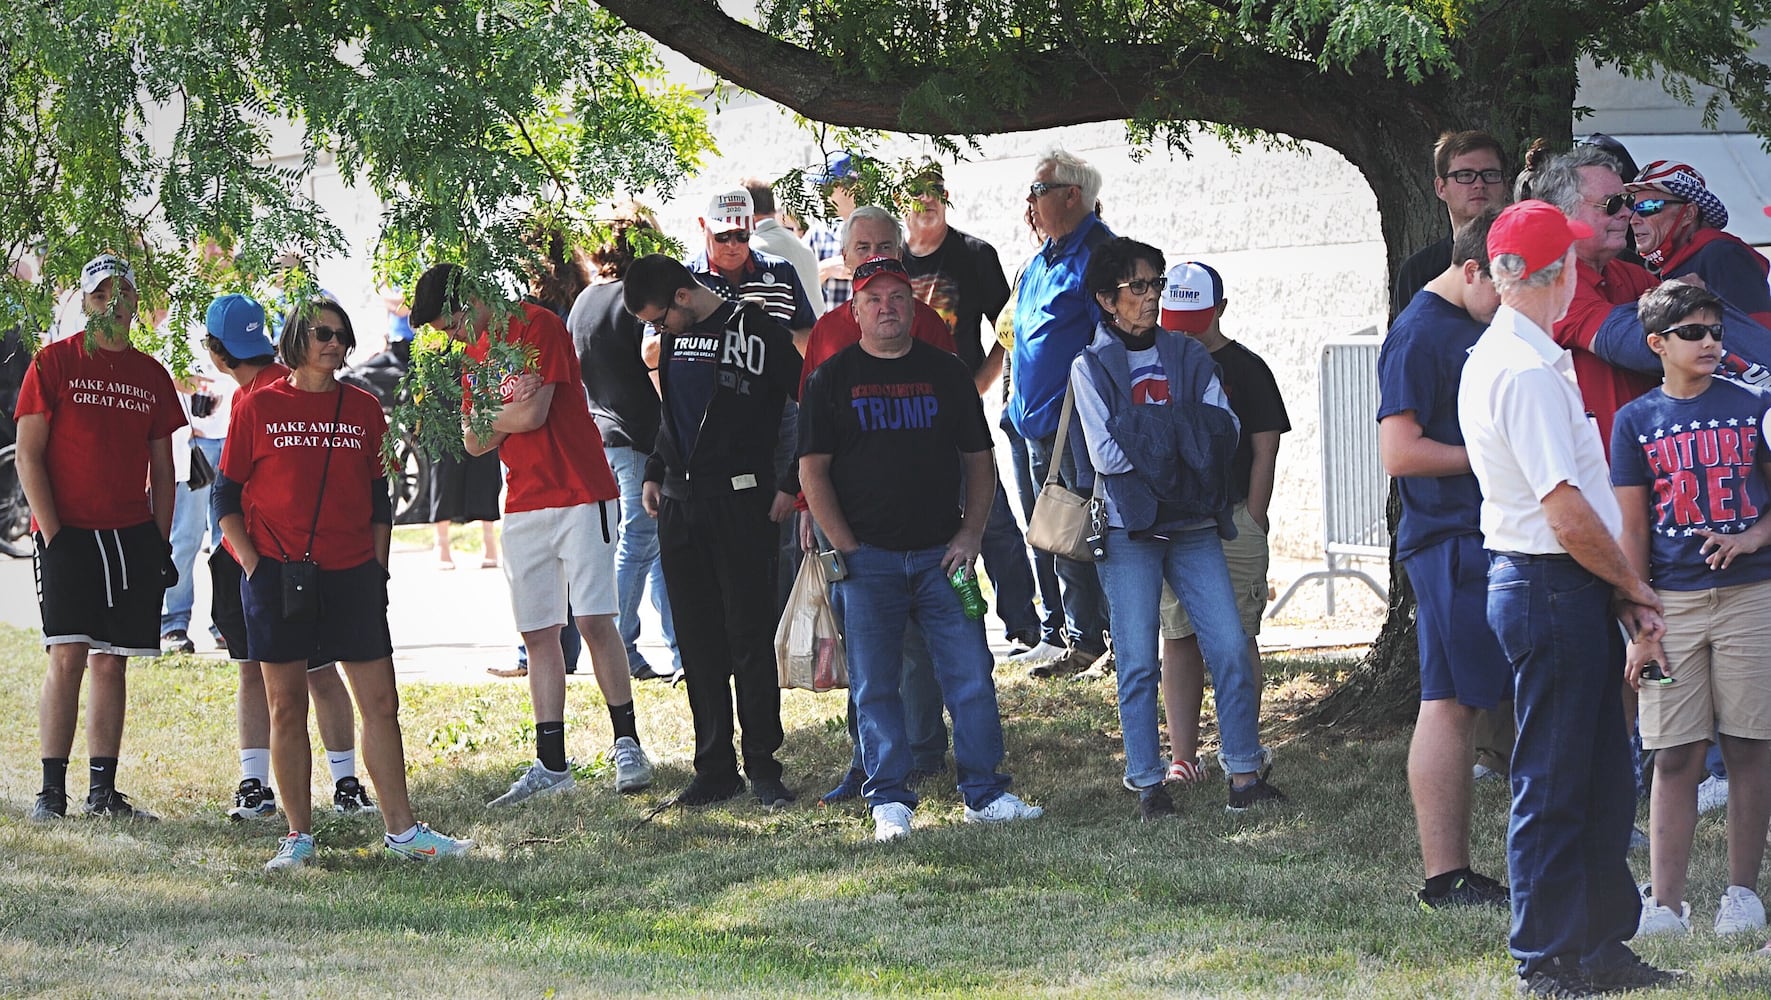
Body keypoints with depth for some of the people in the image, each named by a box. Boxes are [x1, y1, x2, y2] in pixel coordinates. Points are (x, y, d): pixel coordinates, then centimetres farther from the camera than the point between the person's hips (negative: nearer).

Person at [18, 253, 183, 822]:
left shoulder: (151, 376, 12)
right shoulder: (53, 364, -1)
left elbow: (162, 470, 16)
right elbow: (28, 456, -4)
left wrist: (161, 541, 8)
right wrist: (53, 534, -12)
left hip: (133, 537, 4)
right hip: (69, 534, -4)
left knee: (110, 664, 6)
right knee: (67, 658, -11)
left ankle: (103, 792, 9)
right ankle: (52, 791, -8)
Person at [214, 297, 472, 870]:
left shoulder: (363, 409, 10)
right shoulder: (258, 408, 2)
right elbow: (227, 495, 4)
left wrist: (378, 567, 7)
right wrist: (252, 564, -5)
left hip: (351, 574, 2)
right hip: (278, 574, -2)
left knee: (381, 702, -1)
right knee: (286, 707, 1)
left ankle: (401, 830, 4)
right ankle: (299, 837, 8)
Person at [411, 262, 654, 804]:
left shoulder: (538, 326, -9)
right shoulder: (475, 353, 15)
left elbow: (533, 413, -17)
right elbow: (475, 443, 13)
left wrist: (487, 416, 1)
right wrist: (509, 415, -8)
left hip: (580, 494, -7)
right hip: (523, 505, 7)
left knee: (594, 620, -10)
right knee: (538, 633, 5)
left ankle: (627, 746, -4)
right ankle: (550, 764, 6)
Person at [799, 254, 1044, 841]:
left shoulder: (946, 373, 11)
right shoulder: (832, 379, 4)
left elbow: (979, 460, 13)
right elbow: (813, 471, 2)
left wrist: (969, 536, 0)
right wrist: (846, 549, -6)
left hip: (941, 553, 2)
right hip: (868, 558, -2)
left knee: (970, 675, -2)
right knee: (876, 686, 0)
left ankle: (985, 793, 4)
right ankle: (890, 803, 5)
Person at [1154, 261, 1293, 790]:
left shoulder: (1245, 368, 2)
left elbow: (1265, 452, 0)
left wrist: (1251, 524, -6)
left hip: (1232, 522, -3)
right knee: (1178, 640, 2)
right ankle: (1182, 756, 3)